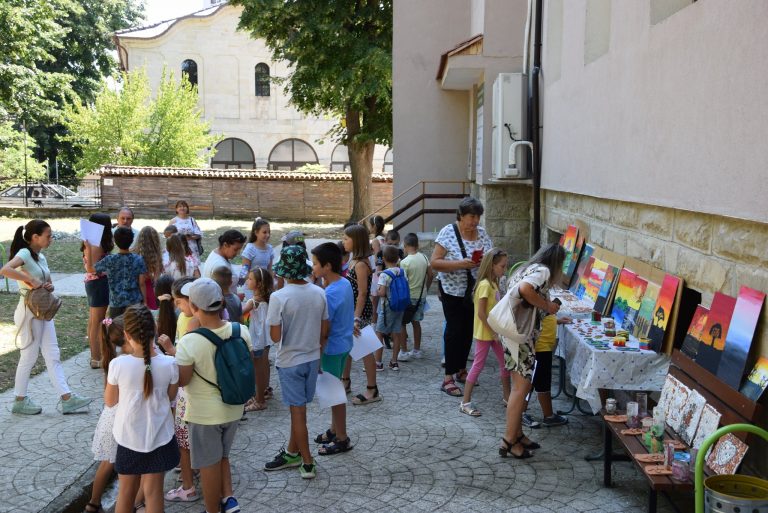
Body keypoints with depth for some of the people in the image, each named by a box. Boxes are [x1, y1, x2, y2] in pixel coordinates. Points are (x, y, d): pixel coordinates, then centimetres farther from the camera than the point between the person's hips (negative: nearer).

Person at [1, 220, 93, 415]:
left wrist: (49, 287, -5)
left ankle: (67, 399, 7)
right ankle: (20, 401, 19)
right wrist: (30, 281, -30)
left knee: (53, 355, 6)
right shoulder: (24, 254, -16)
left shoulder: (41, 257, 10)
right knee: (29, 357, 3)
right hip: (29, 313, -8)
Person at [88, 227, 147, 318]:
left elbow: (90, 269, 8)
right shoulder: (138, 260, -7)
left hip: (116, 305, 0)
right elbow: (142, 284, -3)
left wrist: (89, 249, 13)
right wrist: (145, 303, 6)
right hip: (135, 303, 0)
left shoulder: (109, 260, -8)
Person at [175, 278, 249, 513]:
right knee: (222, 456, 27)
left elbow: (181, 380, -14)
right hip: (233, 408, 5)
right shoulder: (241, 331, -12)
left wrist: (172, 352, -4)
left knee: (209, 464, 15)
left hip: (204, 414, -4)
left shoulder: (189, 342, -27)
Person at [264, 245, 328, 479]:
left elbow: (275, 336, -16)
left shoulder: (279, 297, -20)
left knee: (298, 411, 6)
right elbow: (324, 332, 3)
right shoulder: (319, 293, -5)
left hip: (290, 361, -5)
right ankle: (292, 452, 32)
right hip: (312, 358, 5)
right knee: (298, 408, 19)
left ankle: (307, 463, 14)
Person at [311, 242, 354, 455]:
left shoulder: (329, 294, -25)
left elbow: (324, 329, -21)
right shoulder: (345, 283, 1)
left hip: (333, 348, -9)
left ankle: (342, 439, 17)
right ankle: (335, 429, 36)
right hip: (344, 343, 9)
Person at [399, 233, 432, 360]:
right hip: (421, 295, 6)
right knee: (416, 322, 15)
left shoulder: (405, 262, -16)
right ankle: (417, 350, 21)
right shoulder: (424, 257, 0)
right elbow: (431, 275, 4)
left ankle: (404, 351, 7)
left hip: (408, 296, -5)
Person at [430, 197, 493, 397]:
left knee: (468, 330, 14)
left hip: (475, 292, 5)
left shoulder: (482, 233, 3)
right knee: (455, 331, -4)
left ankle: (462, 370, 30)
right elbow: (435, 262, -16)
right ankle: (448, 379, 3)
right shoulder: (448, 232, -13)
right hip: (453, 291, -5)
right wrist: (460, 264, -28)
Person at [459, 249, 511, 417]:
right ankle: (465, 402, 7)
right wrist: (493, 333, -19)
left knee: (505, 363, 14)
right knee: (478, 365, -2)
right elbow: (481, 313, -22)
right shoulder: (485, 285, -20)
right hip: (484, 333, -9)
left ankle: (507, 396, 29)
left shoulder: (493, 283, 8)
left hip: (494, 332, 9)